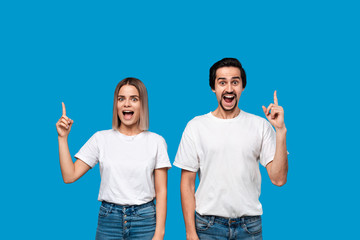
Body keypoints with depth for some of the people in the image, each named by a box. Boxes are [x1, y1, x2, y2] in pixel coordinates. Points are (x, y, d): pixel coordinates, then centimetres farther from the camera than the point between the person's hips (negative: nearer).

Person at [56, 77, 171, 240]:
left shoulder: (156, 142, 0)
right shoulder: (101, 139, 3)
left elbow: (161, 192, -1)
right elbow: (69, 176, -2)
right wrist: (63, 138, -7)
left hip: (144, 220, -1)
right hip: (108, 220, 1)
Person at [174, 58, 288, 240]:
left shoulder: (260, 125, 1)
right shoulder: (196, 126, -1)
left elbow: (278, 179, -6)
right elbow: (187, 183, 0)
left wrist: (280, 130, -12)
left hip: (250, 225, 1)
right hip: (208, 225, 0)